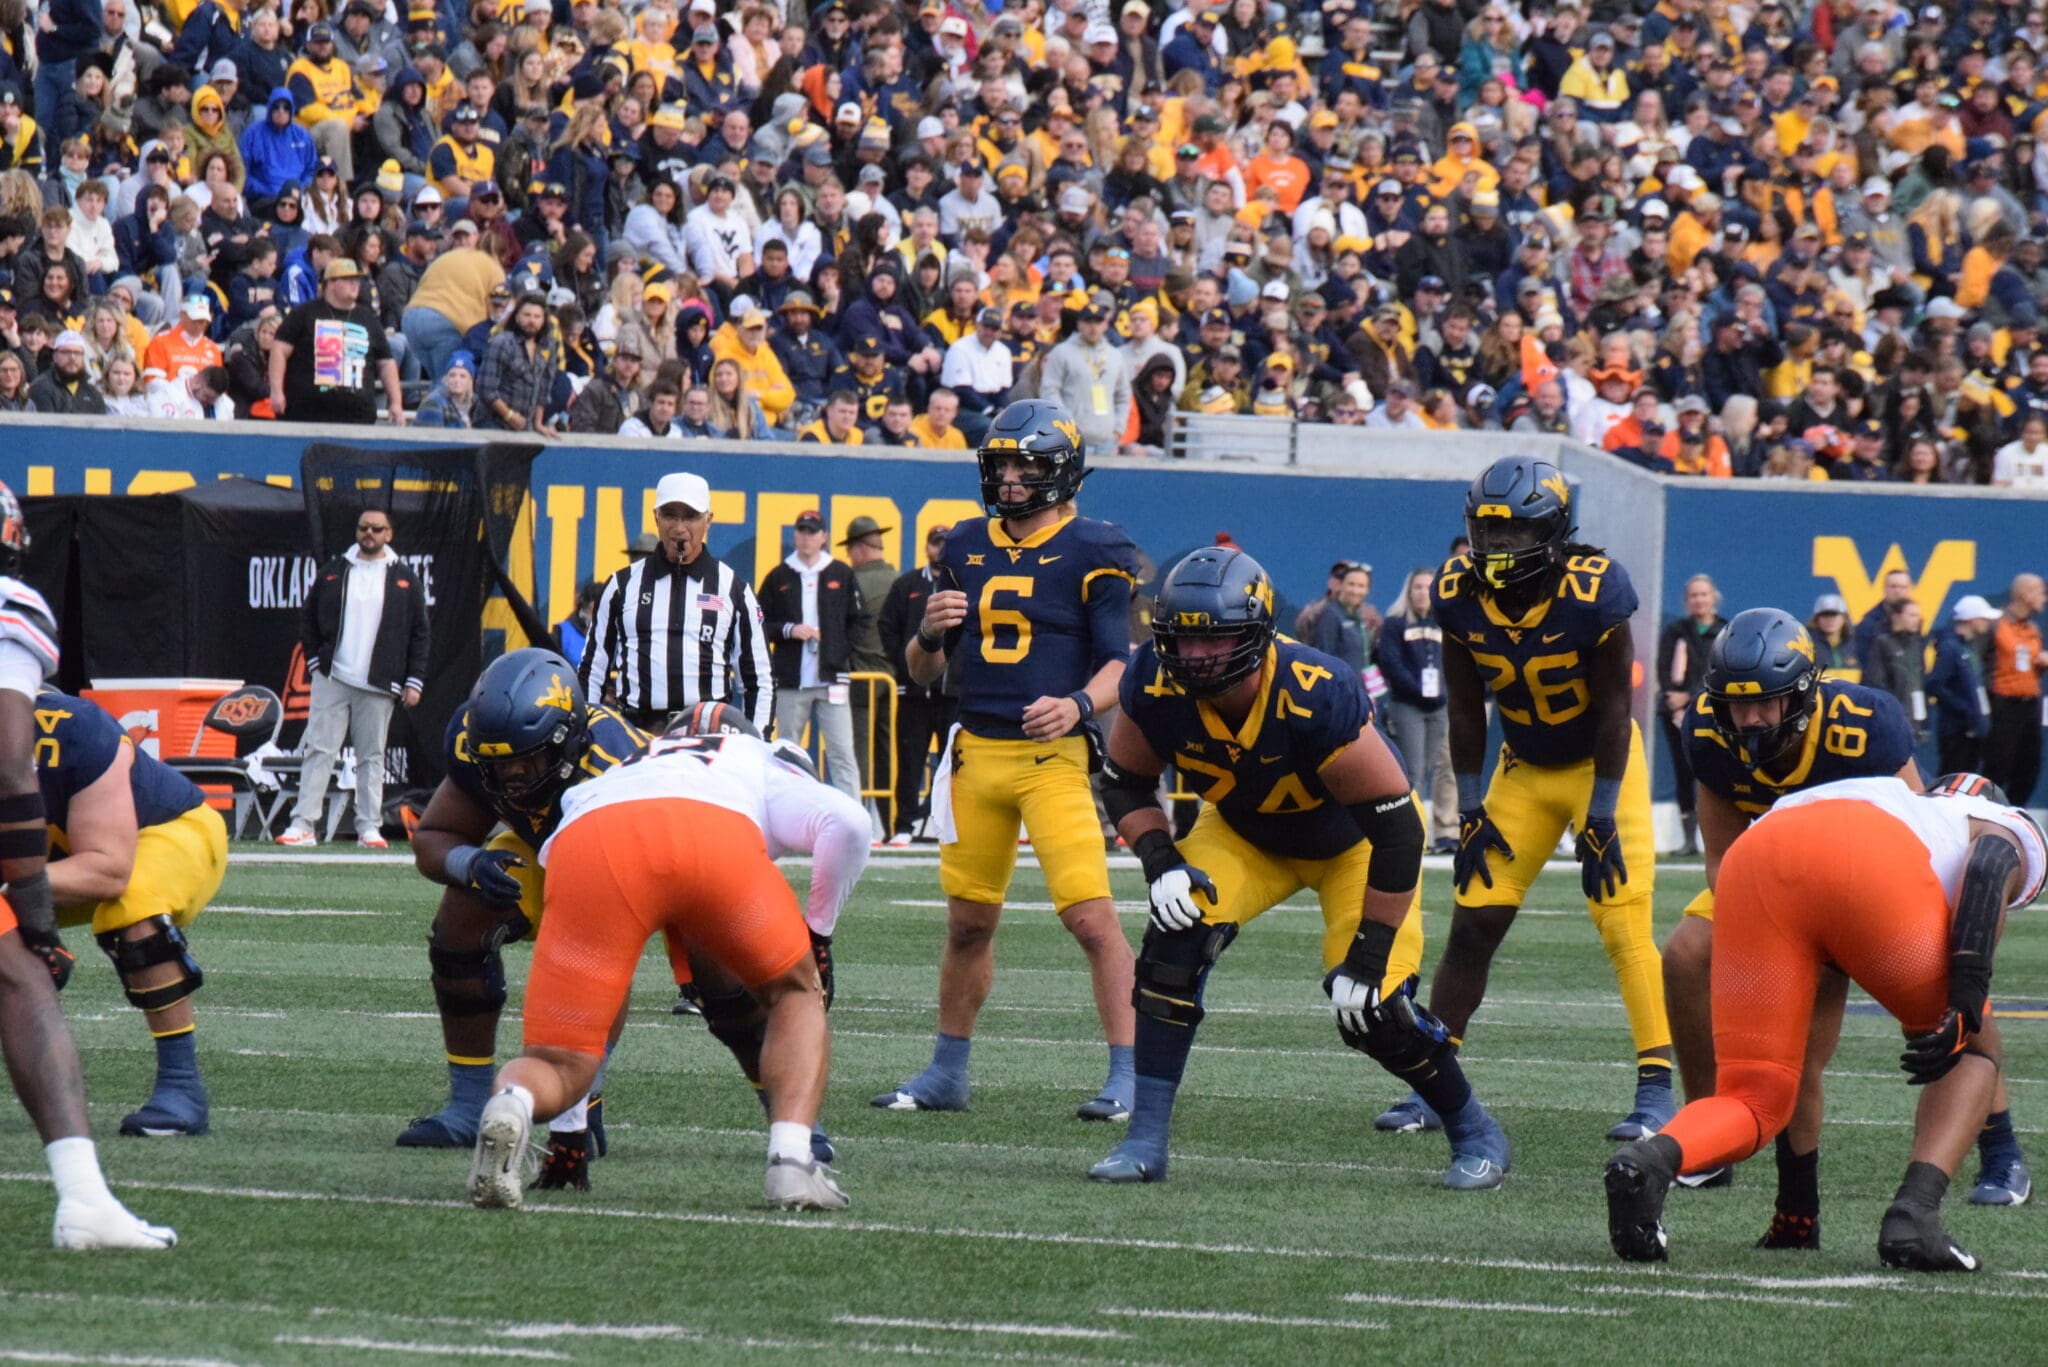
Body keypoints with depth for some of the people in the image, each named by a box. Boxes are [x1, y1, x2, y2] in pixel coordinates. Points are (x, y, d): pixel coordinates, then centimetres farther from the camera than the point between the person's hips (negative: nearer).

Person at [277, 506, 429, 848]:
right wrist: (315, 660, 3)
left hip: (377, 685, 0)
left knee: (371, 757, 4)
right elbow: (308, 619, 14)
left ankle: (369, 827, 7)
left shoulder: (404, 579, 7)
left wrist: (414, 681, 1)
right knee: (319, 751, -4)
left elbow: (419, 633, 7)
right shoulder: (333, 572, 8)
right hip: (331, 679, 0)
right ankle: (303, 824, -7)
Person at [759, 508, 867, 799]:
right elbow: (760, 625, 7)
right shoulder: (779, 578, 7)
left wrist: (841, 653, -2)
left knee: (842, 753, -6)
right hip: (791, 681, 1)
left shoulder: (842, 574, 7)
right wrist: (788, 630, -10)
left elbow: (861, 620, 9)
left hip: (831, 679, -1)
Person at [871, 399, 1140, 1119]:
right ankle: (947, 1073, 23)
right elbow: (923, 673, 16)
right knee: (968, 921, 12)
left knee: (1092, 917, -13)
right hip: (976, 754, 5)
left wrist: (1080, 704, -29)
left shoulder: (1093, 551, -4)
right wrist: (930, 632, -7)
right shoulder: (967, 548, 12)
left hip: (1054, 757, -5)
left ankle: (1126, 1076, -9)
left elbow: (1123, 663, -9)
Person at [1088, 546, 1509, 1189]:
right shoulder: (1154, 686, -27)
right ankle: (1145, 1142, -12)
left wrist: (1369, 955, -30)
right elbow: (1125, 782, -6)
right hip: (1247, 834, 4)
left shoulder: (1317, 700, -40)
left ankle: (1476, 1134, 13)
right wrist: (1160, 864, -24)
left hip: (1354, 841, -4)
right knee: (1176, 939, -20)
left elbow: (1396, 827, -32)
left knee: (1373, 1009, -14)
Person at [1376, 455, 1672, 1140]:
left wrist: (1601, 818, -20)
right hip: (1524, 769, 4)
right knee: (1473, 924, 0)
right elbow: (1466, 710, -2)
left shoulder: (1592, 593, -26)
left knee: (1624, 927, -12)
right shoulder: (1459, 594, -13)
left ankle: (1657, 1089, -7)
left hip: (1602, 765, -4)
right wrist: (1471, 810, -3)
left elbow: (1613, 711, -19)